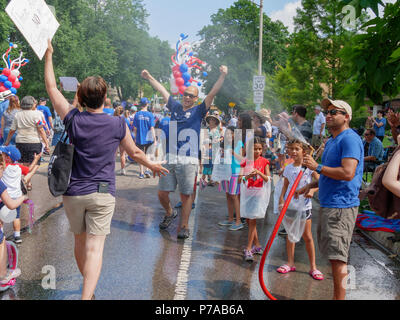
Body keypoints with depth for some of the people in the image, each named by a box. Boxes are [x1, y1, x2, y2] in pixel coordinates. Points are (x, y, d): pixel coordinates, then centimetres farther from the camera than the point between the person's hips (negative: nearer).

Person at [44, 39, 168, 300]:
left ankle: (88, 288, 38)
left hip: (73, 193, 3)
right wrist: (153, 166, 27)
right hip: (102, 193, -2)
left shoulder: (73, 119, -4)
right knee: (95, 248, -5)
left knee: (80, 242, 19)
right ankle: (87, 295, -17)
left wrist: (48, 56, 19)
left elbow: (52, 88, 9)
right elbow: (134, 153, 9)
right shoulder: (118, 124, -6)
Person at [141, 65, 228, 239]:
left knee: (186, 195, 2)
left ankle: (184, 226, 14)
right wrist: (149, 77, 35)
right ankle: (169, 213, 35)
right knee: (162, 193, 6)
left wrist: (223, 76, -14)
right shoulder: (175, 107, 15)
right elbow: (162, 90, 26)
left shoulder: (198, 111, 5)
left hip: (188, 161, -3)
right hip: (169, 159, 4)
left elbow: (212, 93, -5)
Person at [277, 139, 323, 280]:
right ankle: (290, 263, 20)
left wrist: (312, 190, -27)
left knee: (307, 236, 1)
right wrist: (281, 201, -1)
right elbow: (285, 186, 10)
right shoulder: (288, 168, 6)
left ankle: (313, 267, 9)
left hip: (304, 205, -3)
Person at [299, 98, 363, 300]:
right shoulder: (331, 141, 18)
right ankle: (338, 294, 26)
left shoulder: (350, 139, -13)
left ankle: (339, 297, -2)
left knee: (337, 255, -8)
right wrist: (311, 185, 20)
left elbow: (347, 173, -24)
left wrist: (317, 167, -18)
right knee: (332, 254, 15)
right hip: (328, 204, 11)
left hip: (341, 206, -10)